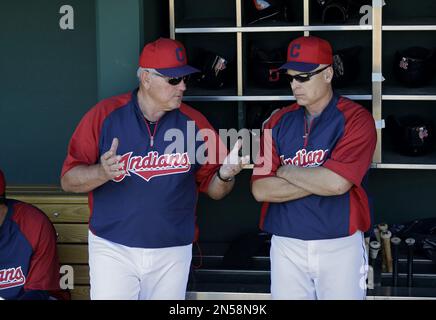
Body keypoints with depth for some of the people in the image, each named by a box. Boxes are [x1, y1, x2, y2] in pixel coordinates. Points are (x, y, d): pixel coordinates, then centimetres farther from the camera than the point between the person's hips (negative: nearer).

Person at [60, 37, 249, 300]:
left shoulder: (195, 122, 0)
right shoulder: (104, 115, -6)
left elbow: (213, 189, 6)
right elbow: (68, 180, -6)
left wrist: (225, 175, -17)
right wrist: (103, 172, -26)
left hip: (174, 251, 2)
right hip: (112, 249, -2)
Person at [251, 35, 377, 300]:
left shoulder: (356, 118, -7)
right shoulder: (279, 121, 6)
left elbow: (337, 183, -20)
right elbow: (260, 189, -3)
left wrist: (285, 171, -5)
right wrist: (318, 180, -12)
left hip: (340, 245, -3)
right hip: (286, 245, 4)